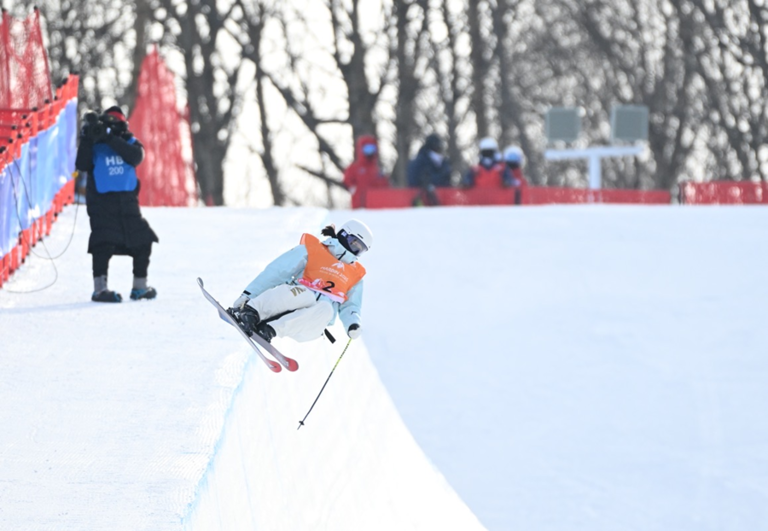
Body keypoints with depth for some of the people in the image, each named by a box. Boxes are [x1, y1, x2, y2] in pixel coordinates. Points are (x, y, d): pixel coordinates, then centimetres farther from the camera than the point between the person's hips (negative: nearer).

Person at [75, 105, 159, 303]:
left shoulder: (129, 142, 9)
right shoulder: (94, 145, 3)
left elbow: (136, 157, -14)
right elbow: (82, 165, -12)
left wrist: (111, 139, -20)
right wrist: (87, 139, -21)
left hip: (127, 200, 4)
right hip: (102, 201, -4)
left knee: (142, 241, 9)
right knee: (104, 242, -19)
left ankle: (140, 286, 24)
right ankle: (100, 288, -21)